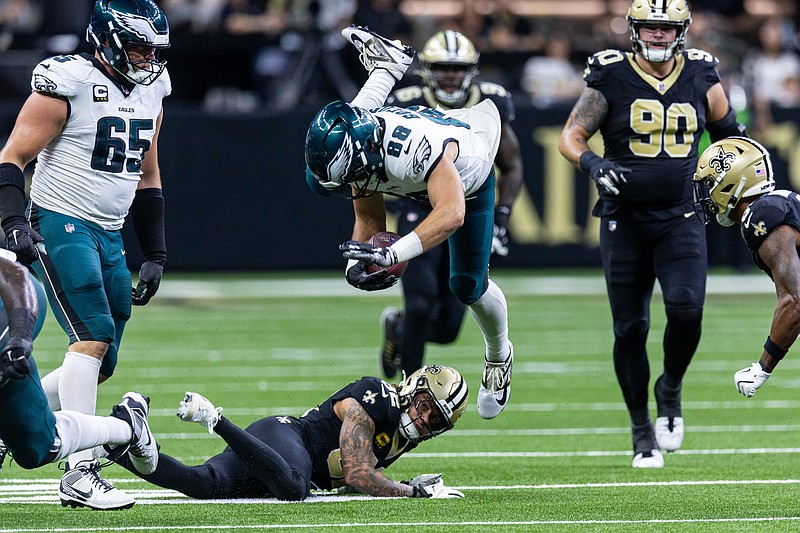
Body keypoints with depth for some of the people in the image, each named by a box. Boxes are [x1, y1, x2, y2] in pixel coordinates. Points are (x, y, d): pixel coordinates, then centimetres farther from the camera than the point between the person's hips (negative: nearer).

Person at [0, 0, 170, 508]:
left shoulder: (149, 93, 11)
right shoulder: (69, 84, -12)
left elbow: (147, 178, 20)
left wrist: (155, 256, 18)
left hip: (109, 237, 8)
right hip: (62, 226, -8)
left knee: (101, 363, 4)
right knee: (93, 338, -19)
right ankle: (80, 470, -20)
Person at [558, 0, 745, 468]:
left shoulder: (701, 79, 4)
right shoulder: (612, 78, -3)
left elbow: (727, 132, 19)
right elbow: (571, 136, -4)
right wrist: (593, 163, -23)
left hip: (680, 219, 1)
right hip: (625, 219, -1)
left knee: (686, 308, -21)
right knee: (630, 328, 0)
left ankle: (671, 390, 8)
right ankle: (642, 430, 15)